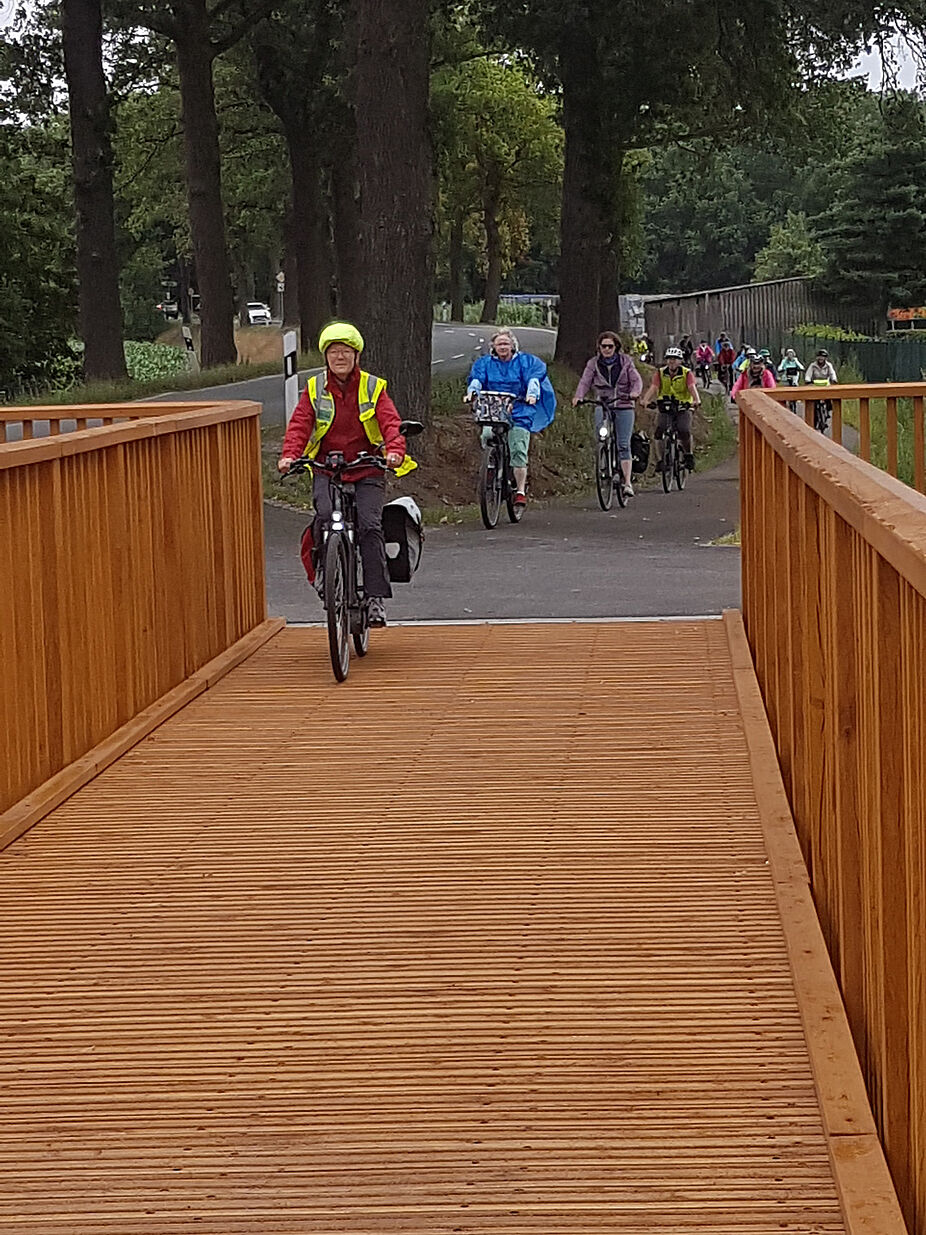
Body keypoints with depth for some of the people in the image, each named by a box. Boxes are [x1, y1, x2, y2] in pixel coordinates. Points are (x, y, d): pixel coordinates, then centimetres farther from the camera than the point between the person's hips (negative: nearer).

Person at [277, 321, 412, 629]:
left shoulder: (374, 388, 3)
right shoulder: (314, 389, 7)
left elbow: (390, 422, -7)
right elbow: (300, 424, -1)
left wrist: (395, 451, -28)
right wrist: (289, 455, -20)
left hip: (367, 468, -1)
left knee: (369, 525, -18)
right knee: (324, 516, -27)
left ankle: (377, 597, -13)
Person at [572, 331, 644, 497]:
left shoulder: (626, 361, 6)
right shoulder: (593, 363, 7)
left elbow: (636, 379, -2)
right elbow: (585, 382, -4)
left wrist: (635, 392, -25)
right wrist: (578, 396, -24)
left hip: (624, 407, -1)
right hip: (602, 407, 1)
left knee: (623, 445, -6)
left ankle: (627, 483, -5)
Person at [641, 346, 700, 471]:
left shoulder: (687, 373, -6)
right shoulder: (660, 373, -2)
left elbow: (692, 388, -22)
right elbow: (653, 388, -15)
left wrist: (697, 401, -43)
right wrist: (645, 401, -35)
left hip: (683, 408, -2)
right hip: (664, 408, 2)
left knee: (684, 432, -24)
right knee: (659, 432, -20)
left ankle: (689, 455, 2)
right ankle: (660, 460, -7)